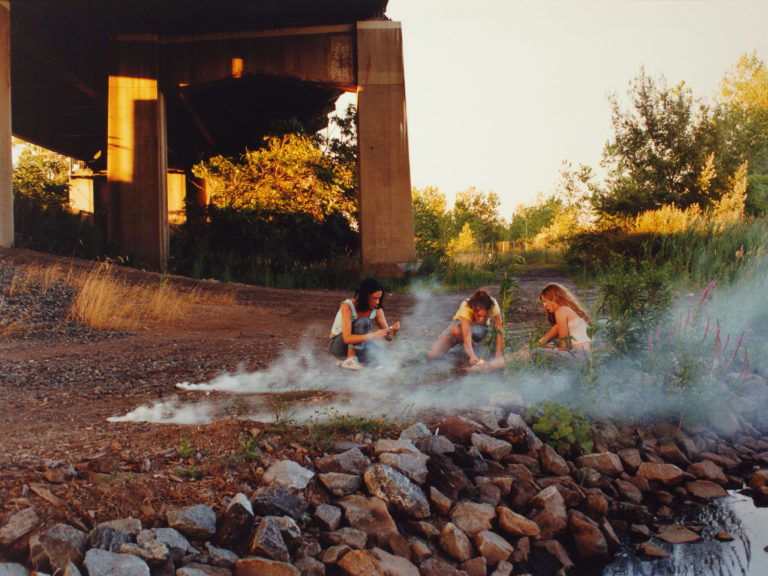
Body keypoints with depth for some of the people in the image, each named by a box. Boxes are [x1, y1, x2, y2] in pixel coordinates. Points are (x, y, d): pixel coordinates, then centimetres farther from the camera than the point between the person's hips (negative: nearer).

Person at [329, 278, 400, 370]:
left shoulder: (377, 310, -7)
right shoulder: (348, 306, -24)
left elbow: (387, 336, -6)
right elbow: (347, 338, -34)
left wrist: (394, 330, -30)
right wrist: (372, 335, -42)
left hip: (357, 346, 5)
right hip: (336, 344, -5)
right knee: (363, 322, -31)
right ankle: (350, 359, -28)